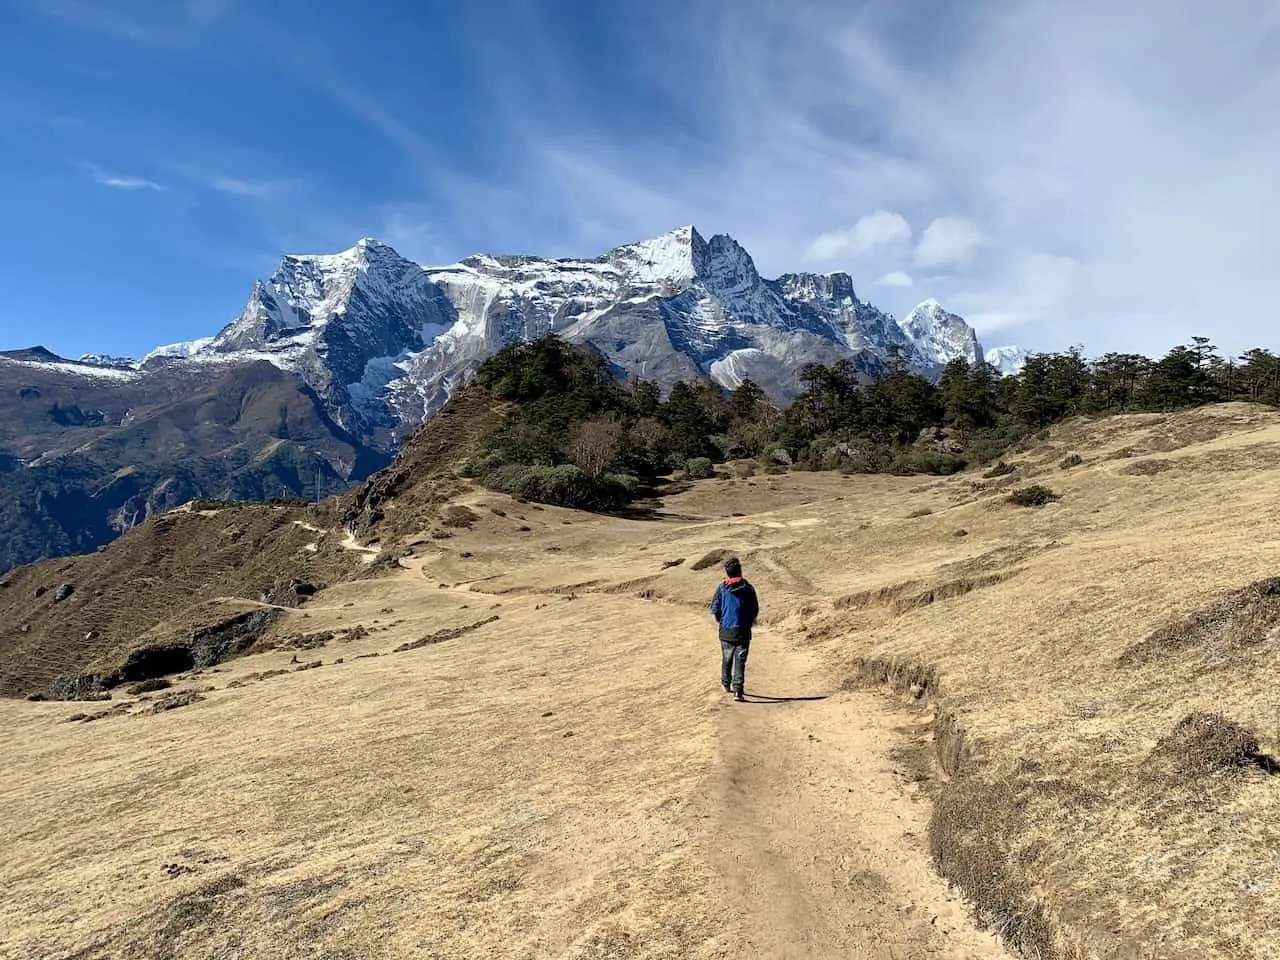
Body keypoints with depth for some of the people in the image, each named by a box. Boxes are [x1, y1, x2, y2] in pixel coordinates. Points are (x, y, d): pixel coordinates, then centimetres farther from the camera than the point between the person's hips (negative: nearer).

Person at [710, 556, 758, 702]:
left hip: (726, 631, 2)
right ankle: (738, 690, -6)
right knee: (740, 661, 1)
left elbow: (715, 609, -3)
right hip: (743, 631, -1)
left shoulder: (722, 588, -6)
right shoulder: (748, 588, -7)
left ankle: (726, 684, 35)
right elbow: (755, 610, -2)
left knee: (726, 659, 19)